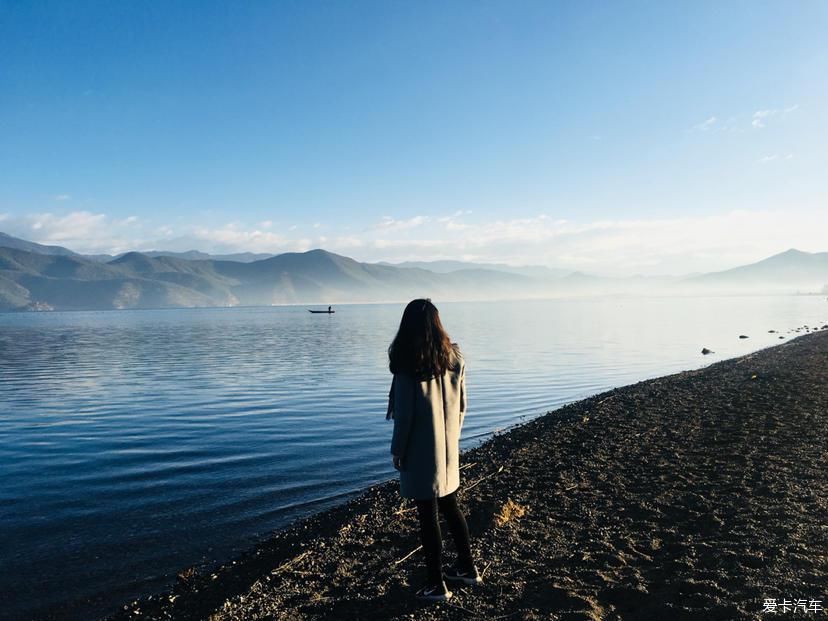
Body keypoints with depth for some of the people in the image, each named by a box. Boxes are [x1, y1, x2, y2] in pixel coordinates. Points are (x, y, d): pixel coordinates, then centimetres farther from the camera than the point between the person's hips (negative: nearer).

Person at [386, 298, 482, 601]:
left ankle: (436, 584, 18)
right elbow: (460, 405, 7)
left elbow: (404, 413, -15)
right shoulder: (455, 357, -1)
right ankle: (467, 567, 34)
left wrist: (397, 450, -5)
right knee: (450, 506, 21)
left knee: (428, 515, 6)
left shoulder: (408, 364, -18)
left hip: (421, 452, -6)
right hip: (448, 448, 6)